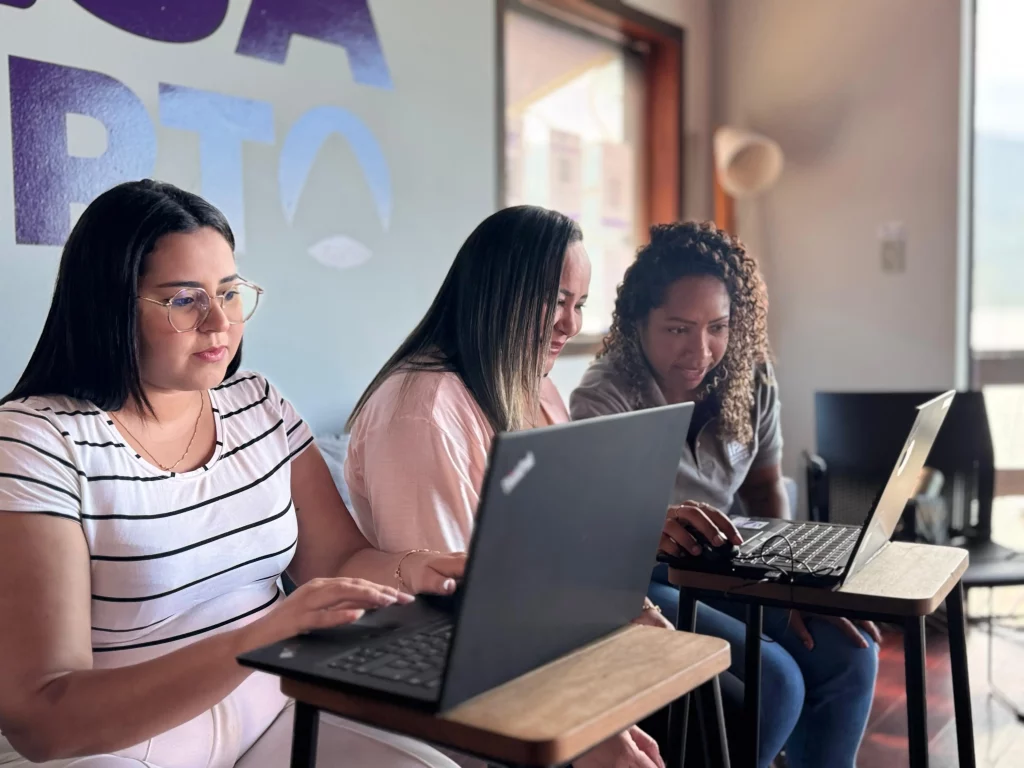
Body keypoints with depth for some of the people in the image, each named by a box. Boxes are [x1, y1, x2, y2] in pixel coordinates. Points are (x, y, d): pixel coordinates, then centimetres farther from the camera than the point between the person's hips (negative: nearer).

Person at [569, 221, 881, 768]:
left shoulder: (750, 379, -2)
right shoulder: (605, 398, -21)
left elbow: (765, 486, 9)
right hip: (635, 582, -6)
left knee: (848, 650, -9)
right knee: (774, 678, -23)